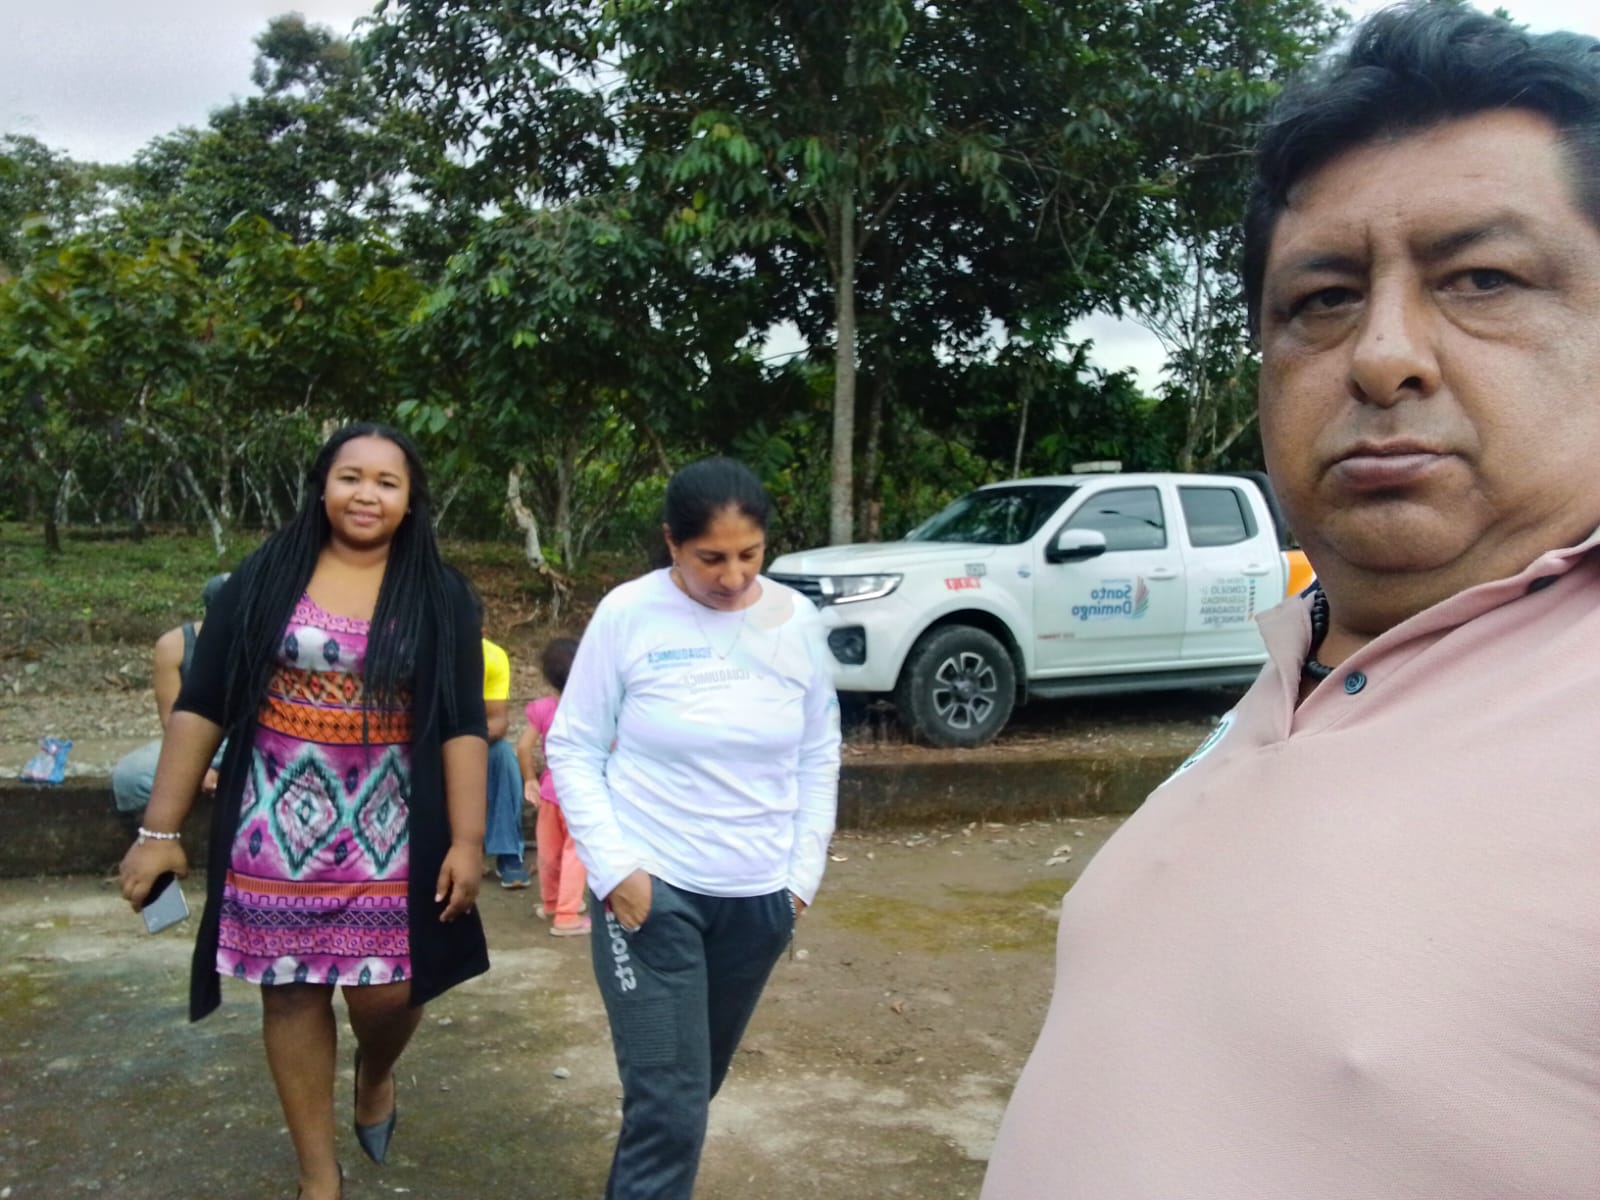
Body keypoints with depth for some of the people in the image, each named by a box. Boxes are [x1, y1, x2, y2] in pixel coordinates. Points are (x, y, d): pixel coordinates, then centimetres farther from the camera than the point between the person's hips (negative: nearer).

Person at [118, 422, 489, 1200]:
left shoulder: (439, 595, -1)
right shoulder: (265, 579, -1)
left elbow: (462, 726, -4)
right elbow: (200, 705, 0)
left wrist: (467, 840, -10)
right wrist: (160, 829, -2)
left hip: (388, 834, -1)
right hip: (278, 828, 1)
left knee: (386, 993, -1)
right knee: (291, 993, 9)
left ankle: (374, 1073, 37)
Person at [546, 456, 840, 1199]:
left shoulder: (796, 621, -1)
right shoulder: (628, 615, -10)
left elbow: (819, 757, 8)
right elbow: (573, 750, -4)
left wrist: (803, 874, 3)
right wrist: (613, 868, -13)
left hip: (759, 896, 4)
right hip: (652, 888, -3)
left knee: (697, 1086, 19)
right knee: (669, 1104, -7)